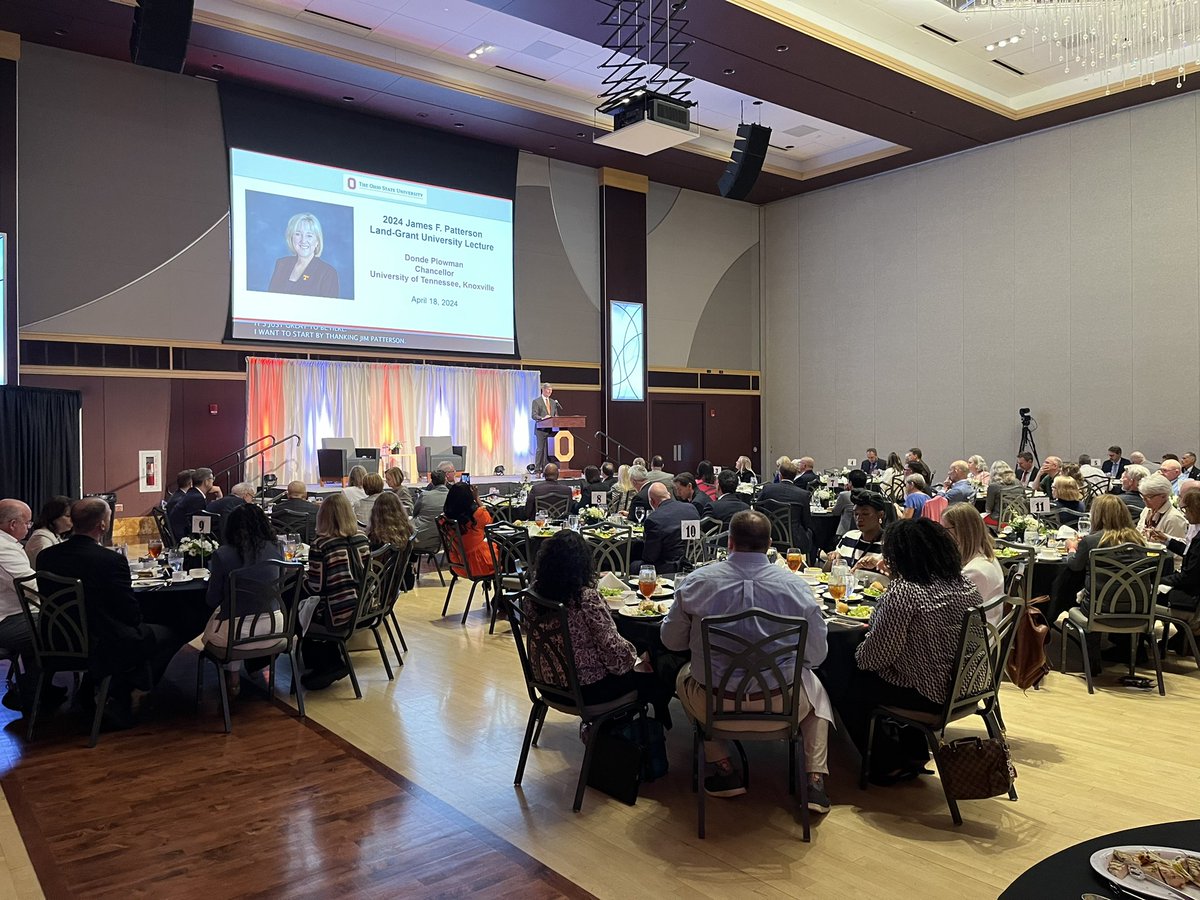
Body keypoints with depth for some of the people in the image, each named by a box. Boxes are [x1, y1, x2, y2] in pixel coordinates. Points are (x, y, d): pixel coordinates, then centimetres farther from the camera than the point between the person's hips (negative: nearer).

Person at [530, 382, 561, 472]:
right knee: (540, 449, -5)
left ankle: (547, 470, 6)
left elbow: (556, 414, 21)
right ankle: (538, 470, -1)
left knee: (549, 450, 2)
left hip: (551, 429, 5)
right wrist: (542, 418, -25)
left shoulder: (553, 402, 18)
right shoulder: (536, 401, 0)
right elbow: (533, 415, -8)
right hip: (541, 429, -5)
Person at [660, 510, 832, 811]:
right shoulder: (795, 586, -11)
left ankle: (724, 770, 27)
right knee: (813, 685, 34)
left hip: (713, 704, 0)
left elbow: (671, 641, 1)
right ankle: (815, 779, 23)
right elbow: (817, 655, -2)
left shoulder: (695, 582, -11)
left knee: (685, 675, 34)